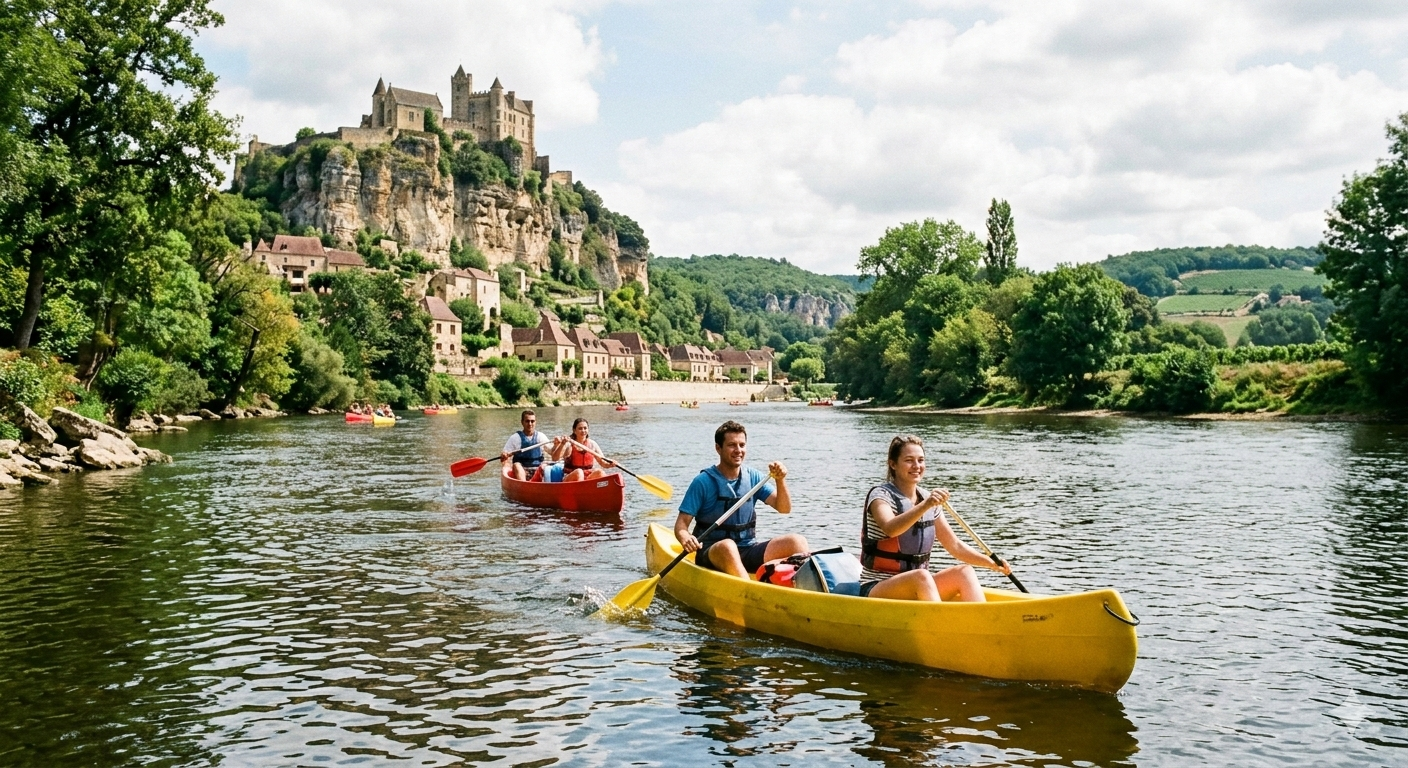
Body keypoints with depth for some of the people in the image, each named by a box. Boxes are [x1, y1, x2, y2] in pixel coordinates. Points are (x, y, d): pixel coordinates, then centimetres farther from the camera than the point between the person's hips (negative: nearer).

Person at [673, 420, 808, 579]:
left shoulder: (753, 477, 9)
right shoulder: (703, 482, -4)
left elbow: (784, 508, 3)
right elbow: (682, 523, -6)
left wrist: (780, 481, -15)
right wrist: (685, 538, -29)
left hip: (748, 552, 5)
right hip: (712, 554, -4)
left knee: (797, 541, -16)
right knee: (727, 546, -38)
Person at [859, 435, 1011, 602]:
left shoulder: (930, 500, 10)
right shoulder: (880, 495, -9)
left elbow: (955, 546, 16)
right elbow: (891, 529, -31)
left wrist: (991, 563, 4)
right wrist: (924, 506, -43)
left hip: (918, 588, 7)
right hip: (876, 590, -6)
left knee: (964, 572, -16)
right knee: (922, 576, -34)